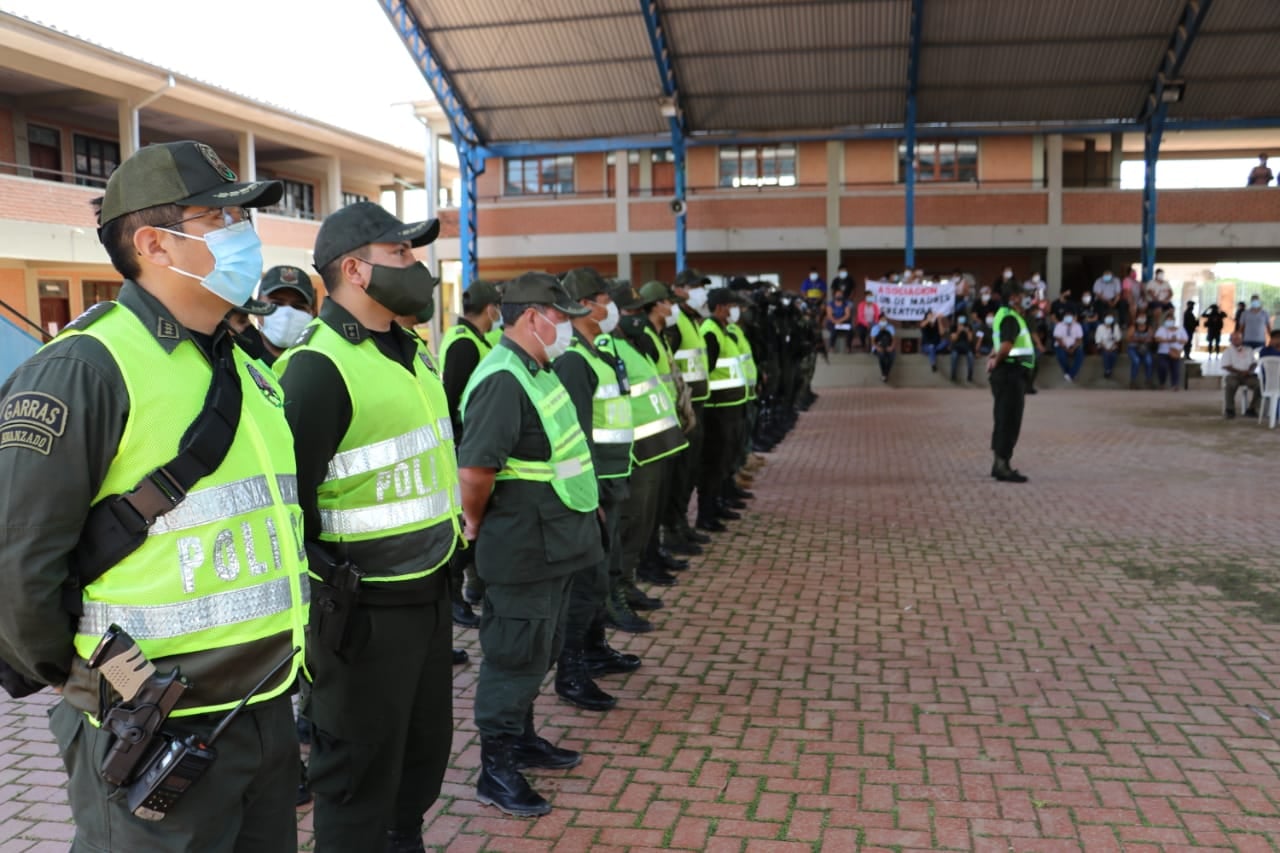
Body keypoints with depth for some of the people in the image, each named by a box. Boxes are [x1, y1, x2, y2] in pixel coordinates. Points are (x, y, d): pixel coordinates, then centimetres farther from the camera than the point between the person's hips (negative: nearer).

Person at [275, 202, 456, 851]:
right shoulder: (318, 366, -18)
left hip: (428, 592, 9)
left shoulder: (411, 352, 11)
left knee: (426, 750, 22)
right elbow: (288, 497, -21)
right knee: (361, 773, 8)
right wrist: (321, 594, -16)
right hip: (365, 610, -8)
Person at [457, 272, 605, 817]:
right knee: (516, 655, 2)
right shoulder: (503, 380, -22)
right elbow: (475, 469, -29)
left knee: (540, 650, 21)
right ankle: (496, 769, 17)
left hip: (553, 542, 10)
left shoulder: (536, 371, 11)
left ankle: (521, 740, 38)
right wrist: (476, 524, -13)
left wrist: (585, 501, 16)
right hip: (523, 548, -10)